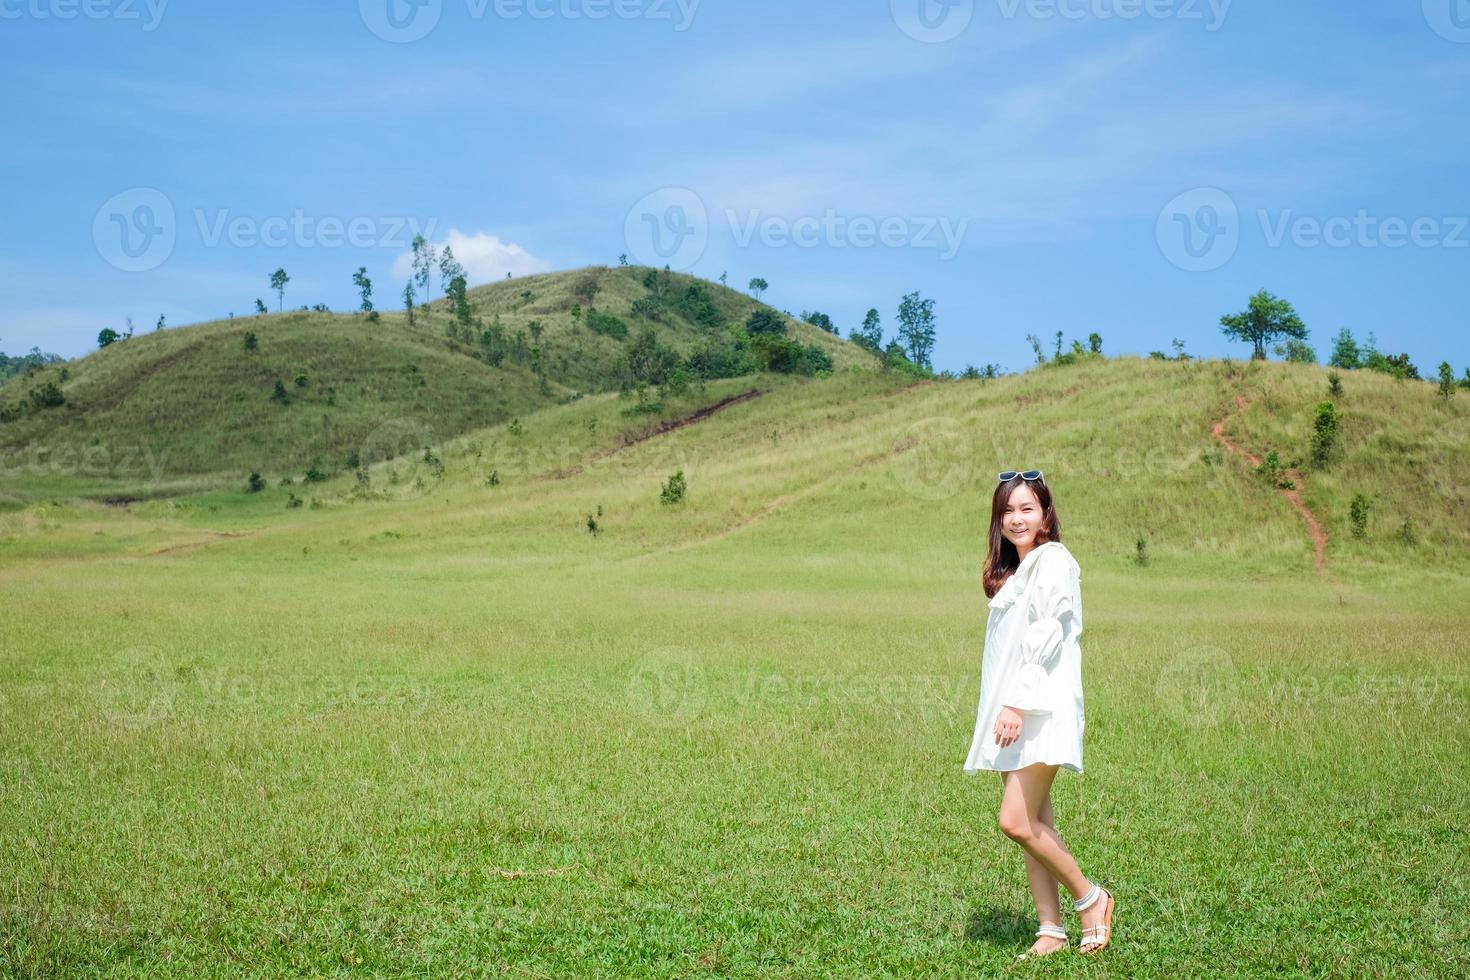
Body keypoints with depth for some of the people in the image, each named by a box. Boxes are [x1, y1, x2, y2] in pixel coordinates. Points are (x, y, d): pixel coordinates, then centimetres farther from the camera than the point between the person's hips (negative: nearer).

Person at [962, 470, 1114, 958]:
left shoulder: (1054, 560, -8)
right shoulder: (1012, 571, 19)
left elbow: (1047, 637, -17)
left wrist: (1017, 703, -22)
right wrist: (1001, 710, 13)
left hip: (1041, 709, -9)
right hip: (1012, 712, 9)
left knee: (1016, 822, -13)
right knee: (1034, 825, 7)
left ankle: (1090, 897, 4)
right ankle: (1050, 930, 11)